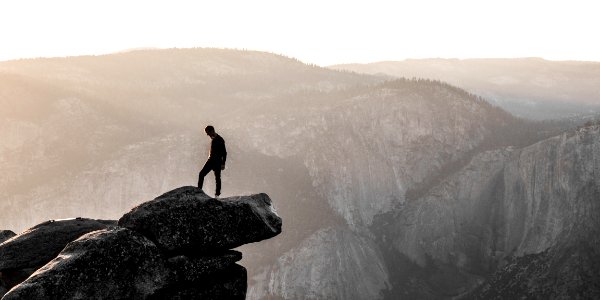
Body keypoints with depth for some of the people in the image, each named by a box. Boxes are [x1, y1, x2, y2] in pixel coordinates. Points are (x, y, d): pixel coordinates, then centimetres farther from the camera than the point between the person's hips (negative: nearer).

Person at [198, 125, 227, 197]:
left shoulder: (220, 140, -11)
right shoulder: (212, 139, 14)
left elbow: (224, 152, -13)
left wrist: (223, 164, -17)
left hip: (217, 162, -8)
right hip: (211, 160, 8)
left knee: (217, 178, -3)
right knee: (201, 174, -3)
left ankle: (217, 194, 2)